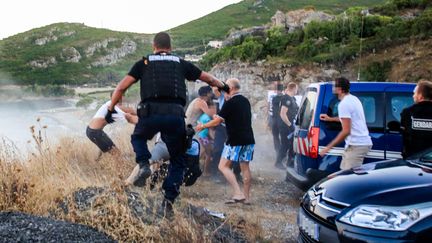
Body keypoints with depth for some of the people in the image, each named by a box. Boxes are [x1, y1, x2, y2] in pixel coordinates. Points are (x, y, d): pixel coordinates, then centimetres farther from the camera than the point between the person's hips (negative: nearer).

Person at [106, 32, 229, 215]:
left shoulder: (144, 63, 18)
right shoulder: (181, 63, 21)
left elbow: (122, 86, 10)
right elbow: (209, 79, 33)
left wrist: (110, 109, 19)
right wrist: (223, 86, 51)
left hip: (151, 112, 0)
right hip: (175, 114, 1)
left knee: (138, 137, 31)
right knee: (178, 160, 17)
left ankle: (144, 165, 3)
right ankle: (169, 200, 5)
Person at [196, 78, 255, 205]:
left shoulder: (230, 103, -11)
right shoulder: (246, 101, 14)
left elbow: (217, 121, -9)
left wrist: (203, 126, 6)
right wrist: (221, 118, 31)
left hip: (236, 140, -8)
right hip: (248, 139, 8)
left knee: (223, 166, -3)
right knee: (245, 167, 11)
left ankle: (238, 193, -13)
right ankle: (246, 197, 14)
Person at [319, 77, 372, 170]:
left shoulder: (344, 104, -16)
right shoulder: (353, 99, 15)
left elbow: (346, 131, -21)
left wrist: (328, 147, -17)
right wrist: (330, 119, 45)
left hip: (356, 145, -10)